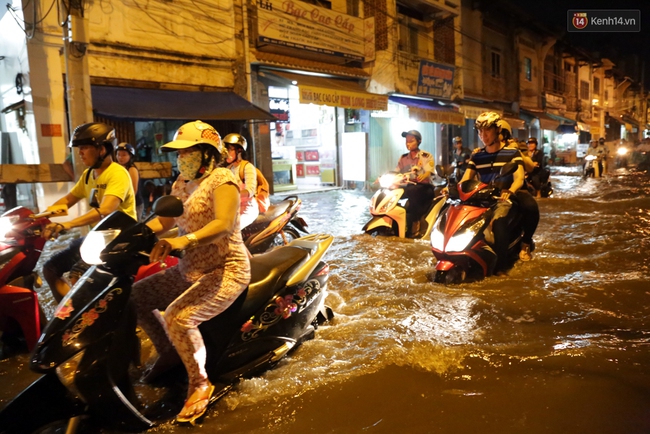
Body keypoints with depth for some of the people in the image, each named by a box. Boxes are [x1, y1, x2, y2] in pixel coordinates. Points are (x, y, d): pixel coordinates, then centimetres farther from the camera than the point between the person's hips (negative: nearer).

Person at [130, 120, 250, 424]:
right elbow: (165, 220, 11)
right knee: (136, 295, 9)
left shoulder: (222, 180, -14)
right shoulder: (182, 184, 11)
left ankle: (200, 384, -4)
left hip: (226, 270, -9)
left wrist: (182, 241, -44)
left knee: (178, 316, -27)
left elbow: (224, 224, -30)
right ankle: (168, 352, 26)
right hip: (190, 269, 9)